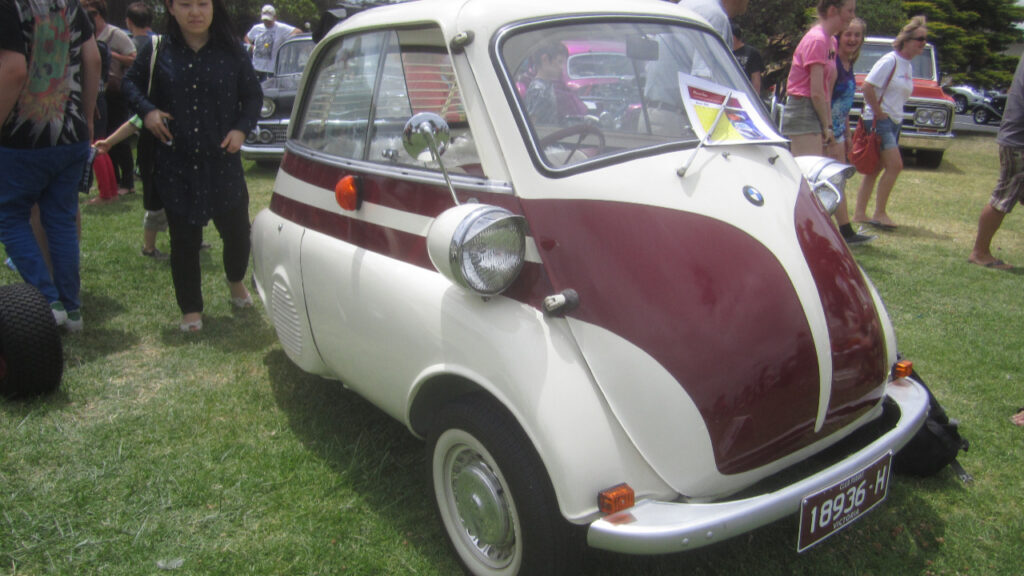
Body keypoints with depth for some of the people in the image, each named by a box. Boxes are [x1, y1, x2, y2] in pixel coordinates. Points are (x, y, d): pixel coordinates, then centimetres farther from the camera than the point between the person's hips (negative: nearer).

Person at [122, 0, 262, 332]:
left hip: (222, 163, 0)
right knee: (184, 241, 6)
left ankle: (236, 281, 40)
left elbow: (253, 95, 9)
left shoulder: (231, 52, 0)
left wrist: (242, 128, -7)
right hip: (175, 166, 0)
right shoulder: (159, 52, 0)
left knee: (237, 230, 6)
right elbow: (131, 82, 14)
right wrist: (146, 110, -5)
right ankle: (191, 309, 23)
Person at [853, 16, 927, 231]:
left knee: (874, 170, 9)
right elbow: (867, 87, -20)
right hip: (879, 121, -9)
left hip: (894, 122, 9)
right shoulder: (889, 61, -12)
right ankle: (879, 213, -6)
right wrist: (879, 113, -16)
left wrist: (896, 116, 11)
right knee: (895, 165, -14)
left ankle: (860, 214, 13)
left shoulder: (908, 66, 15)